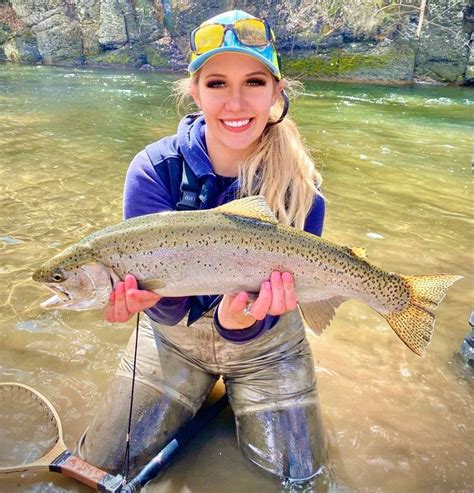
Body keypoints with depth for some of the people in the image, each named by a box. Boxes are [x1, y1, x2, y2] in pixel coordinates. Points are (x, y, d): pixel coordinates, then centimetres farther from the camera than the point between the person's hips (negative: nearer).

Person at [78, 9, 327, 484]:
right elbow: (171, 308, -20)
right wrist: (149, 295, -44)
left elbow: (282, 284, -21)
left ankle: (236, 390, 31)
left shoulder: (299, 186, -22)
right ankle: (204, 388, 29)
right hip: (174, 333, 1)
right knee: (104, 462, 7)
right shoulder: (153, 169, -21)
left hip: (265, 341, 0)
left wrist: (241, 321, -44)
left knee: (297, 474, 5)